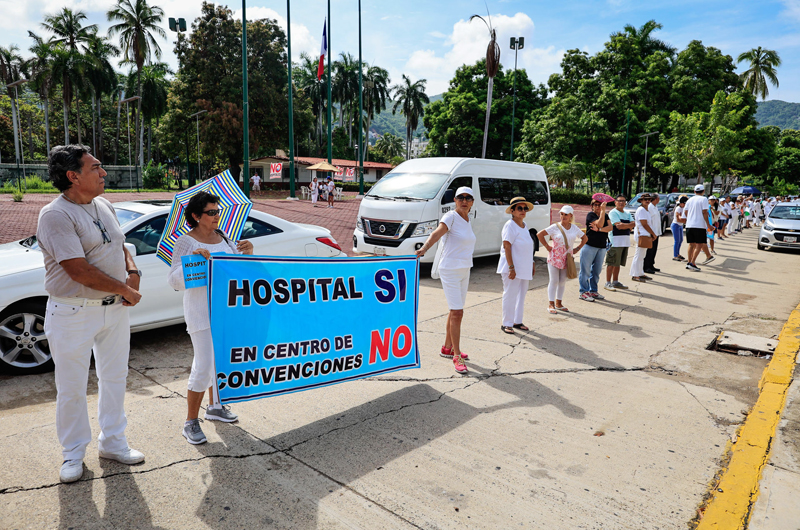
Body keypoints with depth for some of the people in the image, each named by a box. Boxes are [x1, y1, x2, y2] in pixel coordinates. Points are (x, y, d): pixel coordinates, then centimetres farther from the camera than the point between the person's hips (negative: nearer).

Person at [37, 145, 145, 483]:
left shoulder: (104, 206, 7)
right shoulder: (55, 215, -17)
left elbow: (120, 246, 18)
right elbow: (79, 271, -23)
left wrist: (133, 272, -2)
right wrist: (125, 290, -15)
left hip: (114, 309, 7)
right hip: (73, 314, -7)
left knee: (114, 378, 16)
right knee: (71, 389, 7)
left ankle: (112, 442, 33)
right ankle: (73, 454, 27)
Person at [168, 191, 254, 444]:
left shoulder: (223, 237, 7)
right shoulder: (186, 242, -10)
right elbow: (175, 281, -16)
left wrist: (248, 252, -7)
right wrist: (192, 258, -30)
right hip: (201, 311, -6)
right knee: (204, 365, -8)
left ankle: (214, 407, 36)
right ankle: (191, 423, 7)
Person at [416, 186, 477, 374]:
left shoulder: (468, 219, 10)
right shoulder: (451, 216, -14)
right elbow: (438, 232, -32)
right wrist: (424, 248, -50)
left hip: (464, 270, 8)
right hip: (450, 271, -8)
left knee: (455, 312, 15)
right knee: (457, 313, -10)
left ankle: (447, 348, 29)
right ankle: (457, 356, -2)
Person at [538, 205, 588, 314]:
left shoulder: (574, 228, 5)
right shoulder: (555, 227, -8)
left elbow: (585, 238, 19)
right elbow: (539, 234, -10)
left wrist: (577, 249, 8)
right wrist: (547, 246, -10)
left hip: (567, 258, 4)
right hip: (555, 257, -4)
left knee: (563, 281, 9)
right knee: (554, 281, -4)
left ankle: (558, 303, 19)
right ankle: (551, 305, 1)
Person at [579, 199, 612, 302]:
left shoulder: (605, 216, 14)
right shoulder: (590, 215, -4)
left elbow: (610, 227, -3)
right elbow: (600, 224, -19)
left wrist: (598, 229, -17)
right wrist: (603, 210, -17)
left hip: (602, 247, 6)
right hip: (589, 246, -6)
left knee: (597, 271, 10)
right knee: (586, 270, -4)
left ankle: (593, 291, 20)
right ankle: (583, 292, 2)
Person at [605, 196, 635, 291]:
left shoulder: (627, 214, 19)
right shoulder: (613, 212, -5)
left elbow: (632, 225, 5)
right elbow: (619, 226, -17)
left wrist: (624, 225, -13)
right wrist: (630, 225, -5)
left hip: (625, 242, 7)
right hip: (615, 241, -7)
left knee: (618, 263, 12)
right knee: (611, 263, -5)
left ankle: (615, 282, 20)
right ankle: (608, 283, -1)